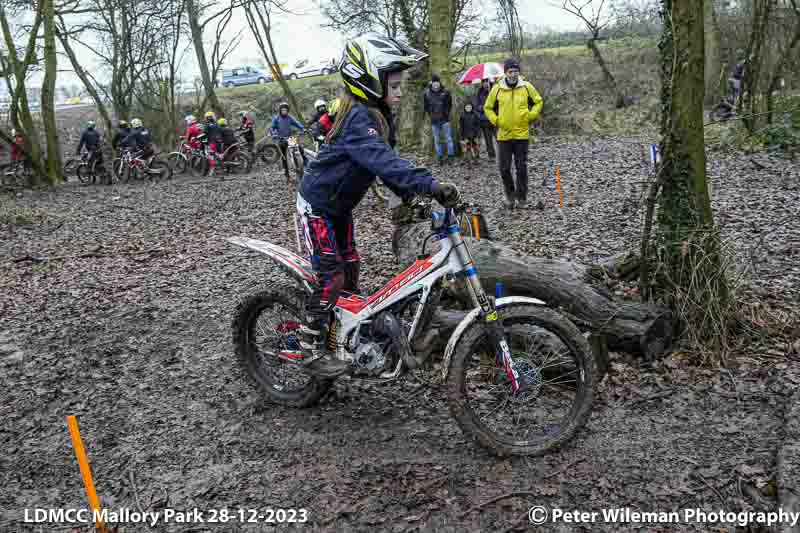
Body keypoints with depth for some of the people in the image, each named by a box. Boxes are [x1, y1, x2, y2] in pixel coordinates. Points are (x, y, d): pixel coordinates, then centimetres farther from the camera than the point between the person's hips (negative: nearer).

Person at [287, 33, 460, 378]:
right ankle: (311, 349, 0)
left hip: (339, 205, 9)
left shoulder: (378, 115, 2)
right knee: (331, 276, -10)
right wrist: (429, 185, -54)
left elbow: (386, 161, 5)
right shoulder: (358, 118, -29)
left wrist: (409, 194, -8)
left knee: (350, 267, 15)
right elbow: (382, 160, -44)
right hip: (317, 204, -9)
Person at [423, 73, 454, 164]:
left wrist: (446, 112, 4)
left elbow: (450, 104, 10)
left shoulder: (445, 92, -6)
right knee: (437, 140, 7)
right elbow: (425, 106, 11)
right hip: (434, 121, 1)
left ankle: (451, 156, 5)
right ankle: (440, 158, 14)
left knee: (448, 138, -1)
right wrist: (431, 114, 4)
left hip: (445, 119, -1)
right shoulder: (427, 93, -4)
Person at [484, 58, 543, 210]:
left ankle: (522, 197, 16)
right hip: (503, 135, 1)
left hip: (522, 134, 0)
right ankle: (510, 194, 23)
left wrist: (530, 116, 1)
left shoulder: (527, 87, -1)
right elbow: (488, 108, 11)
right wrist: (495, 121, -1)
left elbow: (538, 102, 12)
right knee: (504, 168, 2)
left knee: (522, 168, 3)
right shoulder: (497, 88, -1)